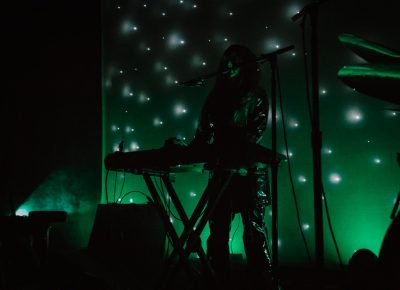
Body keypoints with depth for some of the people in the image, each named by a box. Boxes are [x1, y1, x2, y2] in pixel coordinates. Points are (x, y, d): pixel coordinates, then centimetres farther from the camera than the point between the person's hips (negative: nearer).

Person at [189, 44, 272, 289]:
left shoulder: (256, 96, 4)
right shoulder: (216, 96, 14)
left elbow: (257, 132, -9)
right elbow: (204, 134, 11)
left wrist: (237, 150, -25)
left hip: (249, 170, -3)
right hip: (221, 170, 4)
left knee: (254, 227, -3)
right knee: (218, 228, 3)